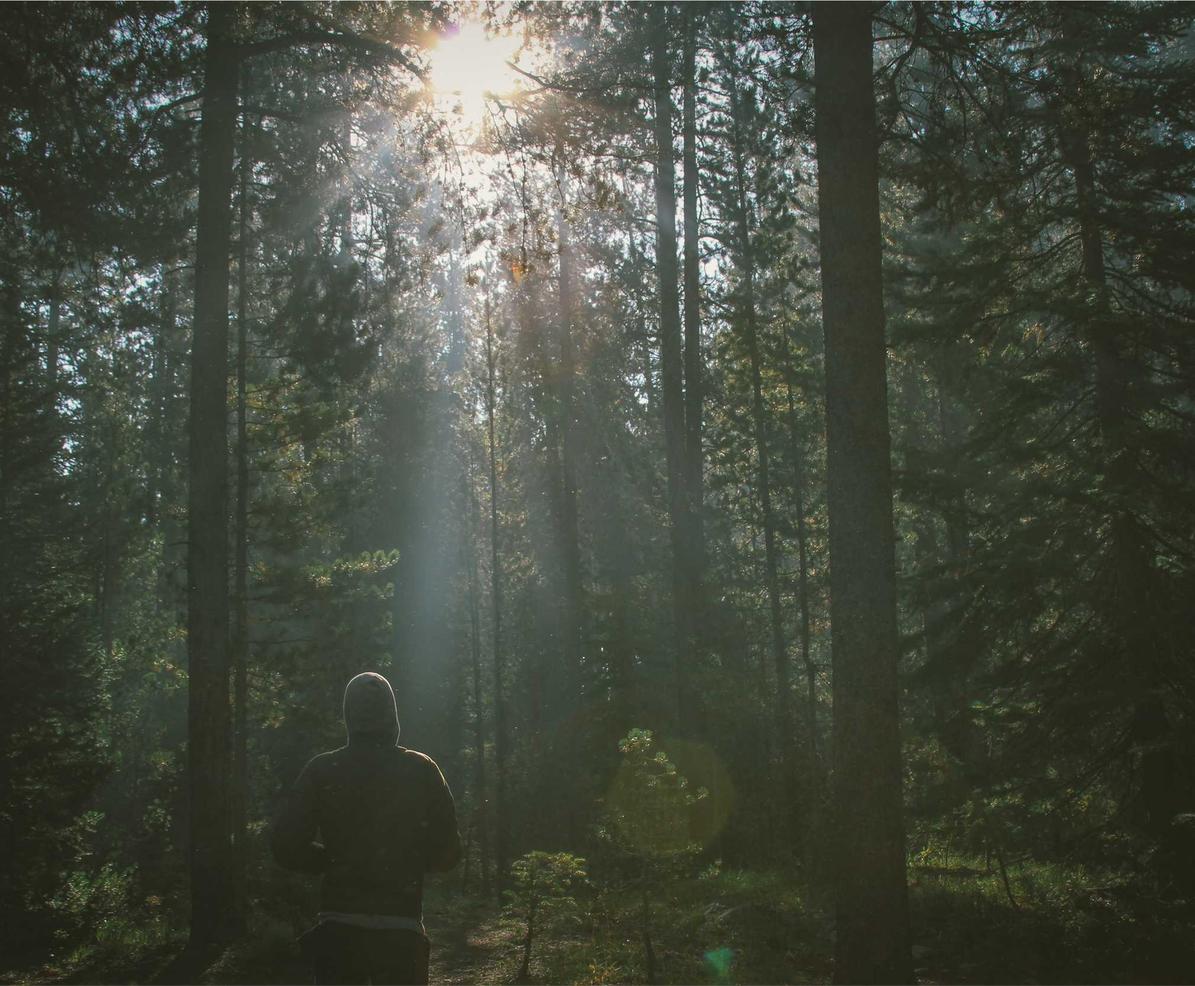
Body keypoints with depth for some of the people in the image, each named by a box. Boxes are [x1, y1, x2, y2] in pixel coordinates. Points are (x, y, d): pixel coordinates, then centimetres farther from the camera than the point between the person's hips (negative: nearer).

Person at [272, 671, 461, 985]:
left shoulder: (322, 771, -1)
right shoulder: (422, 771, -1)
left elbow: (286, 845, -6)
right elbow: (448, 853, -1)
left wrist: (334, 859, 11)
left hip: (338, 927, 0)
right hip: (401, 927, 0)